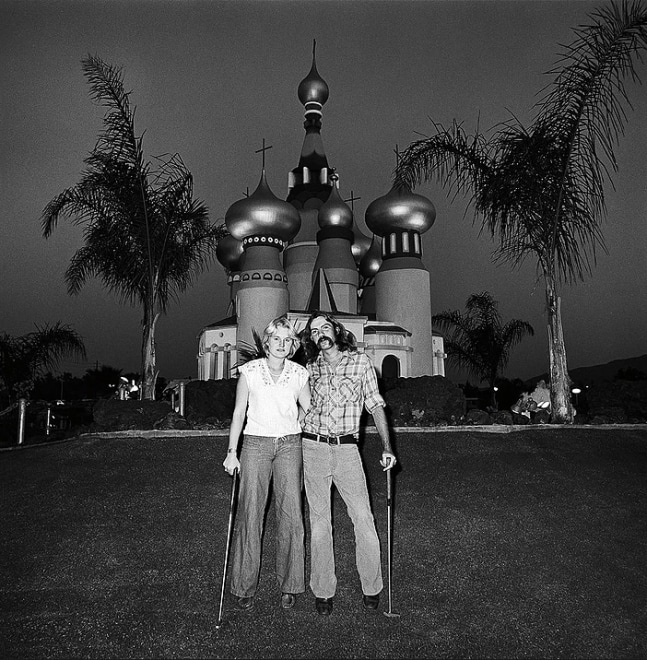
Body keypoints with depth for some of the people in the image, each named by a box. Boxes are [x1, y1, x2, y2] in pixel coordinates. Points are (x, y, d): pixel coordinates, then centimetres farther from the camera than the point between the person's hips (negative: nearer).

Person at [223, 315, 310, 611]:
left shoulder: (299, 374, 3)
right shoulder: (249, 370, 1)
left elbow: (309, 411, 11)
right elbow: (239, 412, 3)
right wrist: (232, 452, -1)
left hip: (289, 445, 1)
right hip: (256, 444, -1)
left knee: (291, 515, -2)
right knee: (249, 515, -2)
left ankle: (289, 586, 14)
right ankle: (244, 587, 14)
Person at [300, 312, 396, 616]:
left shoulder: (361, 362, 4)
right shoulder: (310, 369, 9)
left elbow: (376, 405, 4)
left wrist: (386, 446, -3)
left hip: (347, 448, -1)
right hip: (313, 448, 1)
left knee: (363, 517, -3)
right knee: (319, 521, 6)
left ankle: (372, 587, 16)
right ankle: (323, 591, 18)